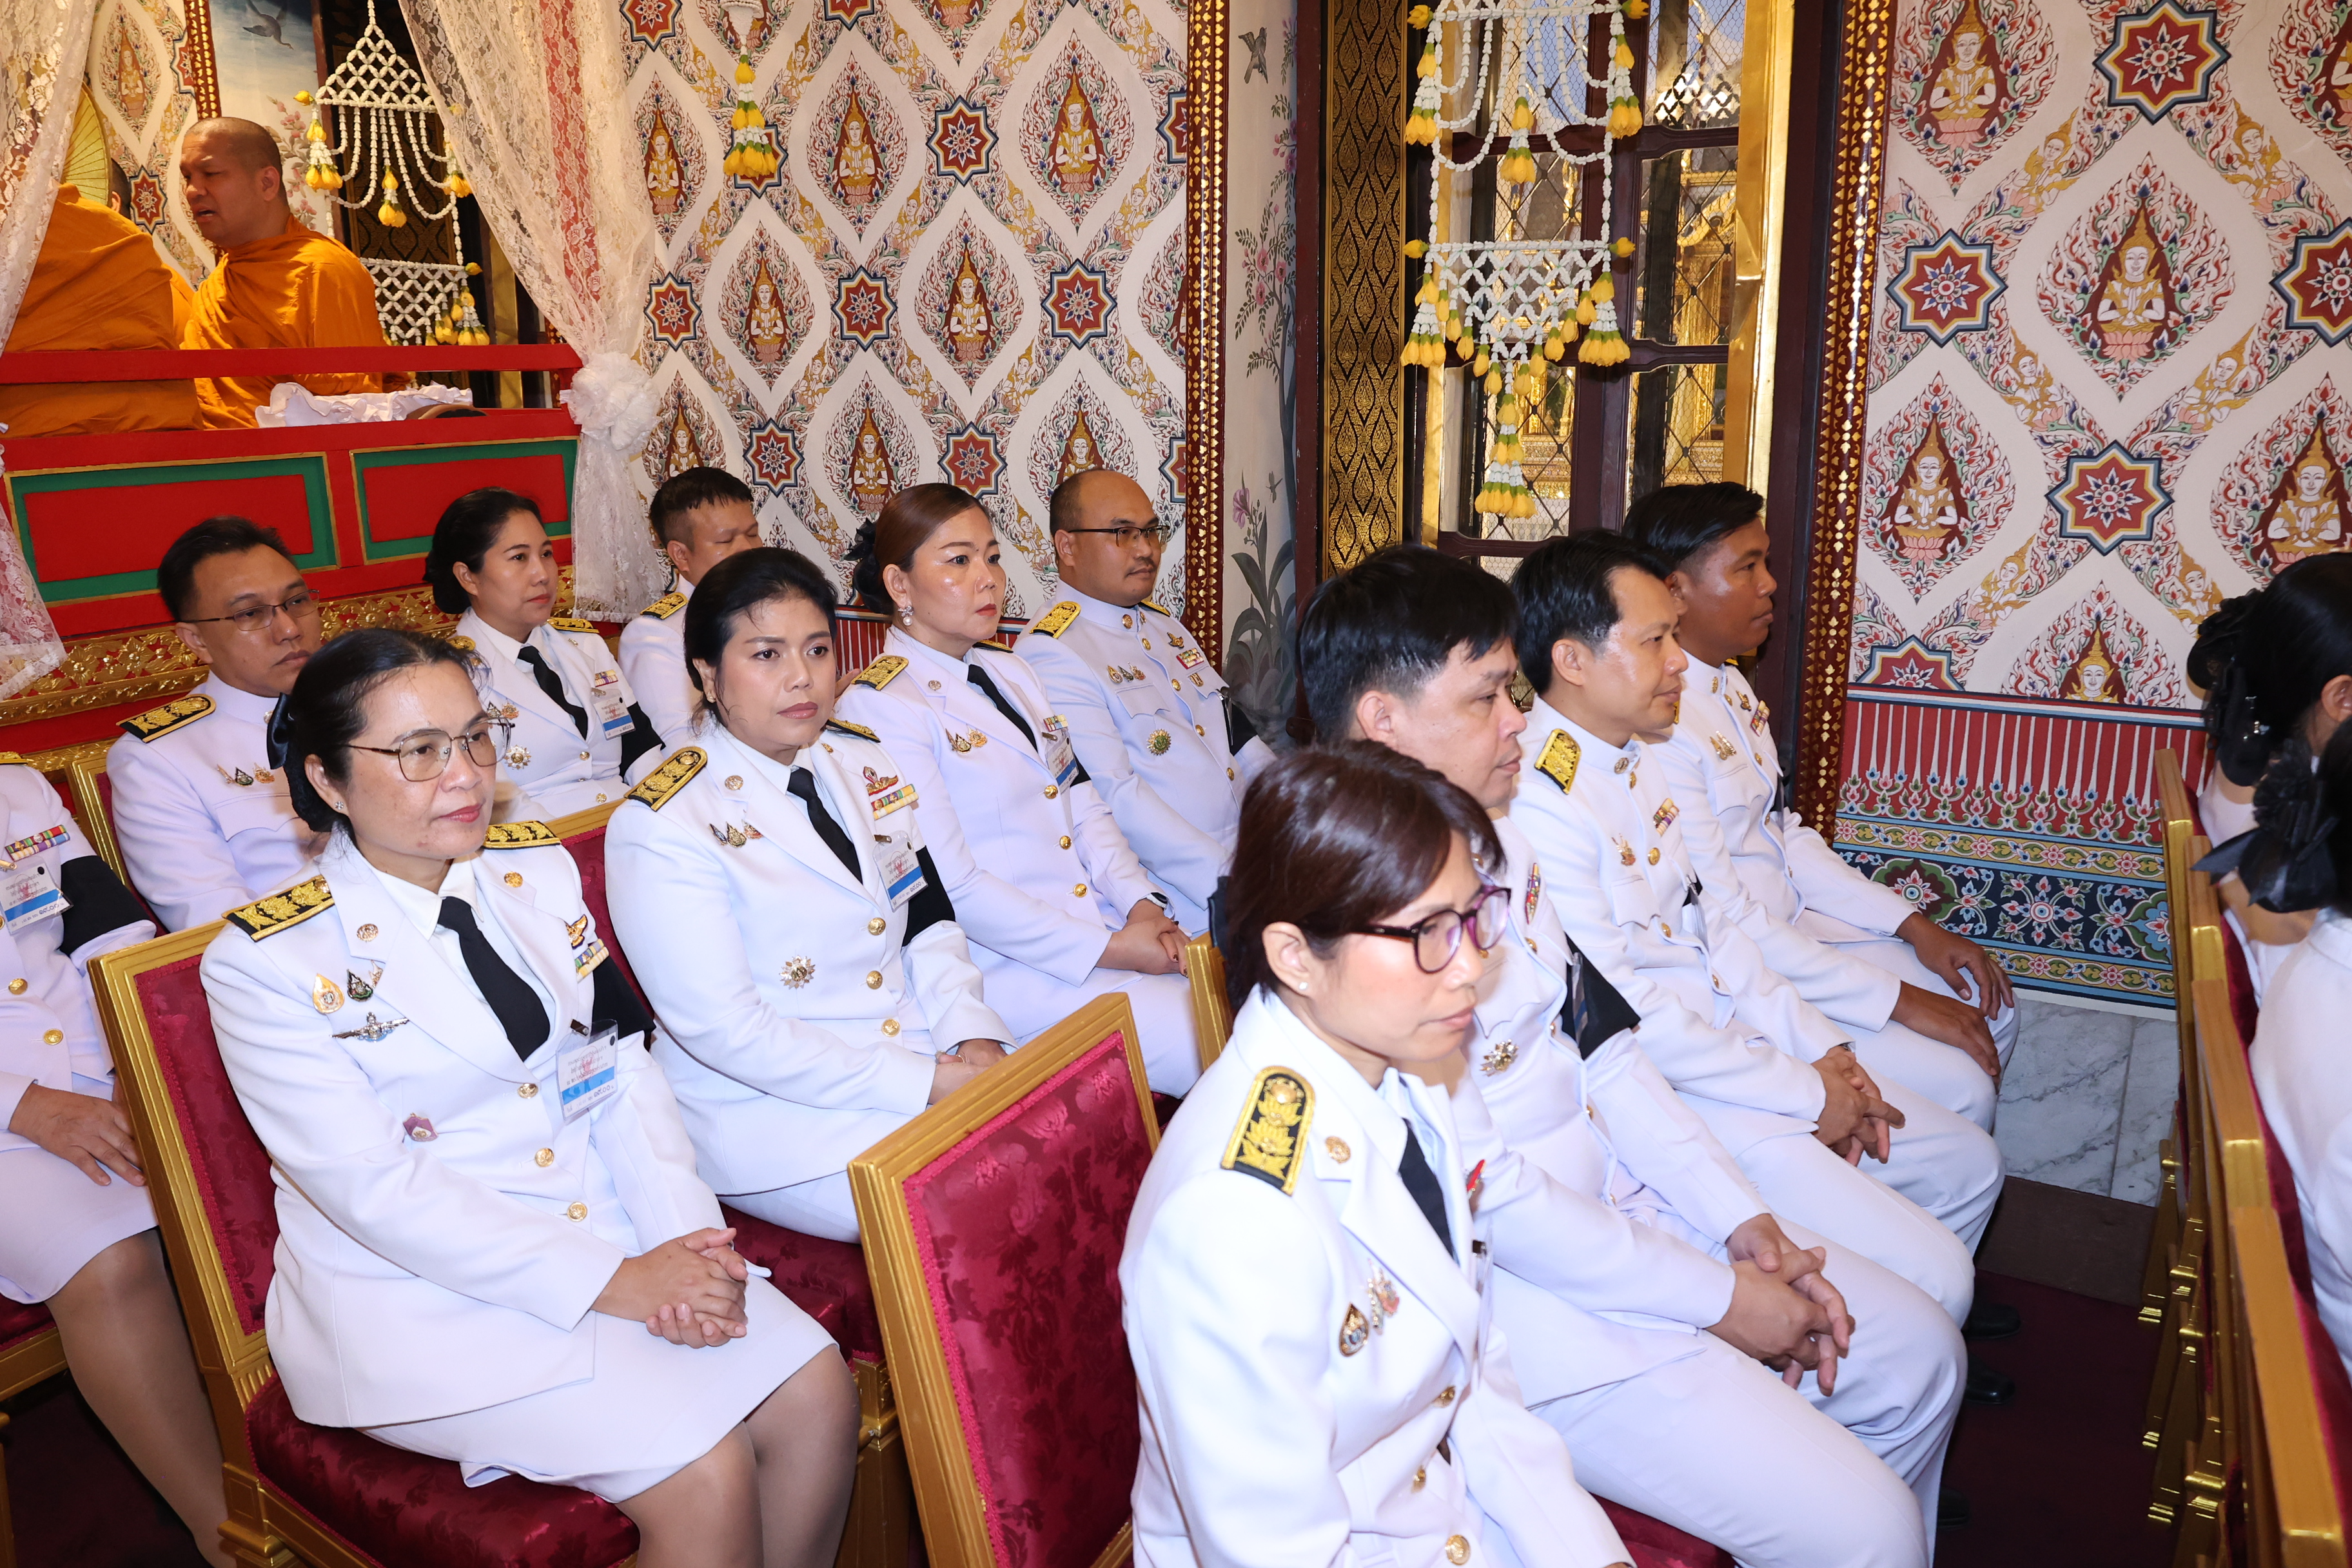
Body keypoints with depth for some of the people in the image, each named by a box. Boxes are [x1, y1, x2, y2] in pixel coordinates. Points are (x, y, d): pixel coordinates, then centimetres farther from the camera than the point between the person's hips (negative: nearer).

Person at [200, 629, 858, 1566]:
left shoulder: (539, 872, 7)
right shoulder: (267, 962, -10)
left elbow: (623, 1066, 6)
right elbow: (375, 1187, -16)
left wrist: (685, 1234, -11)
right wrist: (608, 1282, -22)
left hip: (609, 1232, 6)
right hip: (421, 1295, -5)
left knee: (817, 1393, -14)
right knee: (704, 1472, -21)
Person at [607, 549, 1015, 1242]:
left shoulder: (861, 762, 10)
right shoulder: (663, 827, -12)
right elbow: (724, 1027, -17)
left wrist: (972, 1038, -6)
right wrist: (922, 1082, -20)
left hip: (929, 1063, 7)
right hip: (776, 1115, -7)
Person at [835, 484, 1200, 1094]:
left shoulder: (1009, 672, 16)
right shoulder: (879, 706, -10)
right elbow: (951, 885, -15)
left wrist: (1142, 904, -4)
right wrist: (1106, 950, -16)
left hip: (1112, 925, 8)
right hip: (1009, 968, -8)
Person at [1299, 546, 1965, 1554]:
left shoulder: (1498, 839, 4)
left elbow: (1599, 1042, 10)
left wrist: (1742, 1221, 3)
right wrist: (1711, 1297, -13)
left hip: (1626, 1204, 9)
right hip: (1519, 1296, -9)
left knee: (1919, 1354, 16)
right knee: (1859, 1531, -10)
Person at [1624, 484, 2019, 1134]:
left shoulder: (1728, 685, 7)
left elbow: (1786, 836, 14)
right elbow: (1724, 923, -25)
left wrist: (1916, 927, 5)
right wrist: (1897, 1000, -20)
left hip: (1790, 925, 10)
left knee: (1989, 1008, 13)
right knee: (1960, 1087, -14)